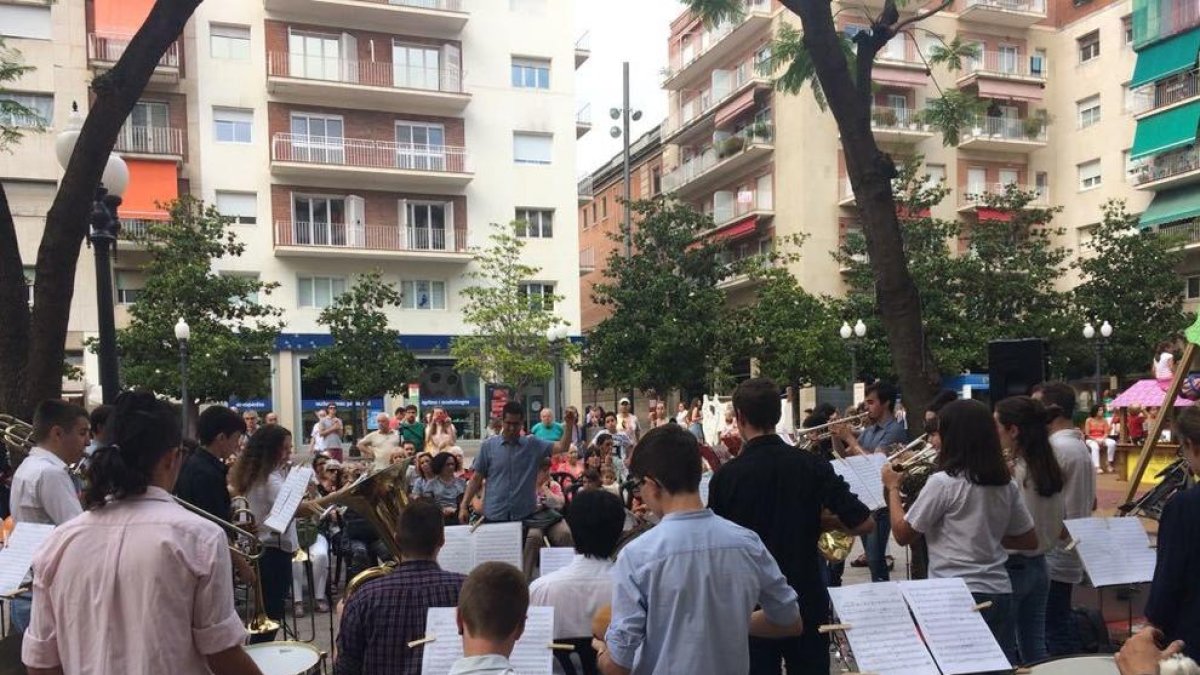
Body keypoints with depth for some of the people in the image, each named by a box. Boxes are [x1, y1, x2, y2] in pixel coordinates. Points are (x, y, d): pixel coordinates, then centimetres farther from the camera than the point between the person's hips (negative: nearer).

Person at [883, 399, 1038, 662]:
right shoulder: (1006, 484, 5)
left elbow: (902, 534, -7)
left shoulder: (943, 482, -14)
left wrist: (893, 488, 5)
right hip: (999, 592, 6)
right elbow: (1029, 540, 13)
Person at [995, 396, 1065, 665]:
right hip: (1038, 566, 8)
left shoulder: (1008, 472, -20)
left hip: (1010, 568, -8)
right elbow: (1059, 525, 11)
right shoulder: (1048, 469, 3)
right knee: (1035, 645, 16)